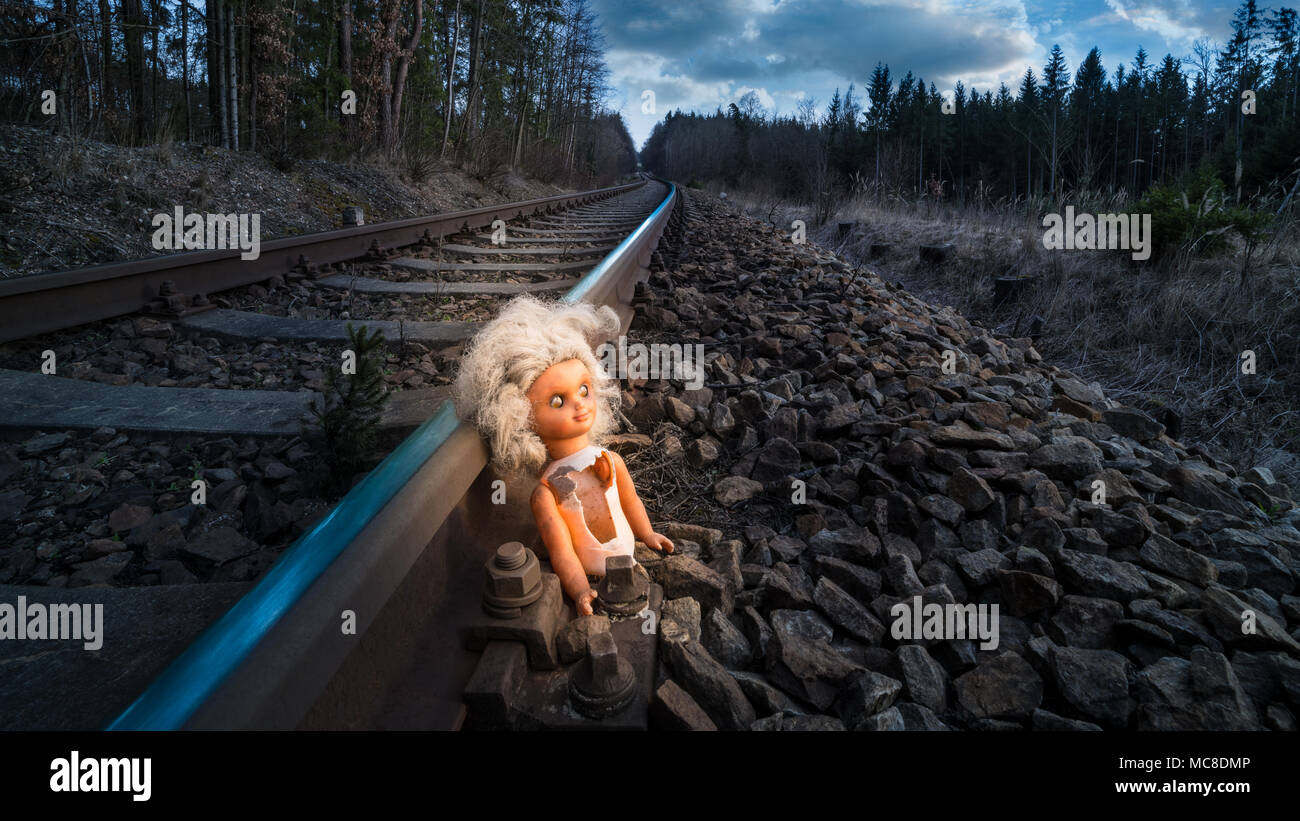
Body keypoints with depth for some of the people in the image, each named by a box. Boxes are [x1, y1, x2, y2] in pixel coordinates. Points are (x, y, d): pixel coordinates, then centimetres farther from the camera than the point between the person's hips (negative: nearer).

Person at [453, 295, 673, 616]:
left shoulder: (611, 461, -2)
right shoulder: (546, 493, -16)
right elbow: (561, 552, -17)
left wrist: (646, 534, 27)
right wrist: (579, 591, -27)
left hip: (627, 562, 4)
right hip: (588, 580, -4)